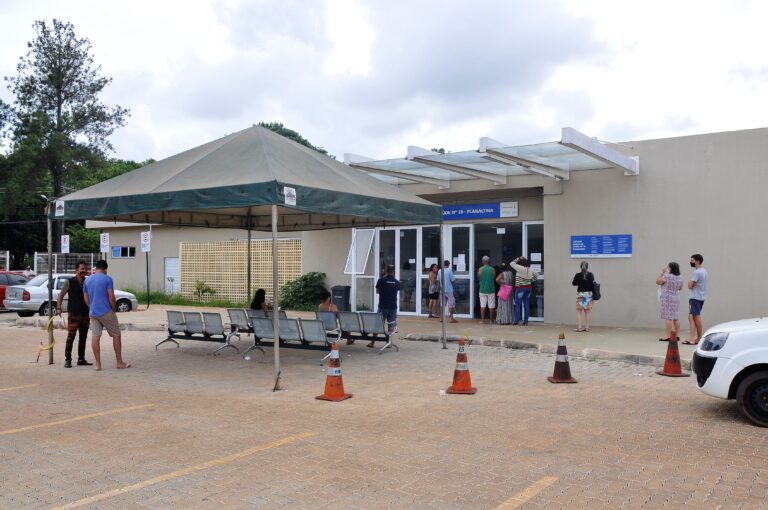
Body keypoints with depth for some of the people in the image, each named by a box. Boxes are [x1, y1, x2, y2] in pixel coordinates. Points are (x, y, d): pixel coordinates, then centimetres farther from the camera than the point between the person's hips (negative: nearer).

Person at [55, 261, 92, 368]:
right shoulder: (69, 282, -2)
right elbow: (61, 295, -2)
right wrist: (58, 308, -11)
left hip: (85, 314, 5)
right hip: (73, 314, -5)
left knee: (83, 337, 9)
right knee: (70, 337, -7)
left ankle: (81, 359, 17)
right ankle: (67, 360, -1)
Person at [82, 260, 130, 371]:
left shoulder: (87, 280, 9)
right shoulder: (107, 279, -8)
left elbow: (86, 299, 13)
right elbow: (111, 297, -12)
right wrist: (114, 310, 0)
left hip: (93, 313, 5)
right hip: (106, 312, -5)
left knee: (95, 337, 4)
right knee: (116, 335, 5)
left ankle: (98, 364, 4)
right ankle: (119, 362, 7)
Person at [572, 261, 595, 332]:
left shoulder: (578, 275, -8)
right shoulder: (591, 275, -3)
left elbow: (573, 284, 5)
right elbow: (593, 285, 1)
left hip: (580, 294, -2)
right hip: (589, 294, 2)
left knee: (579, 311, 3)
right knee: (588, 311, 6)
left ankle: (579, 327, -1)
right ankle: (587, 327, 7)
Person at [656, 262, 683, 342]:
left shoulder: (667, 276, -15)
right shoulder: (680, 278, 7)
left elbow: (657, 282, -5)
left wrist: (662, 272, 0)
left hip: (667, 298, -7)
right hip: (676, 298, 7)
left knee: (668, 318, -7)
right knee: (676, 318, 10)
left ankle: (668, 336, -8)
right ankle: (677, 335, 12)